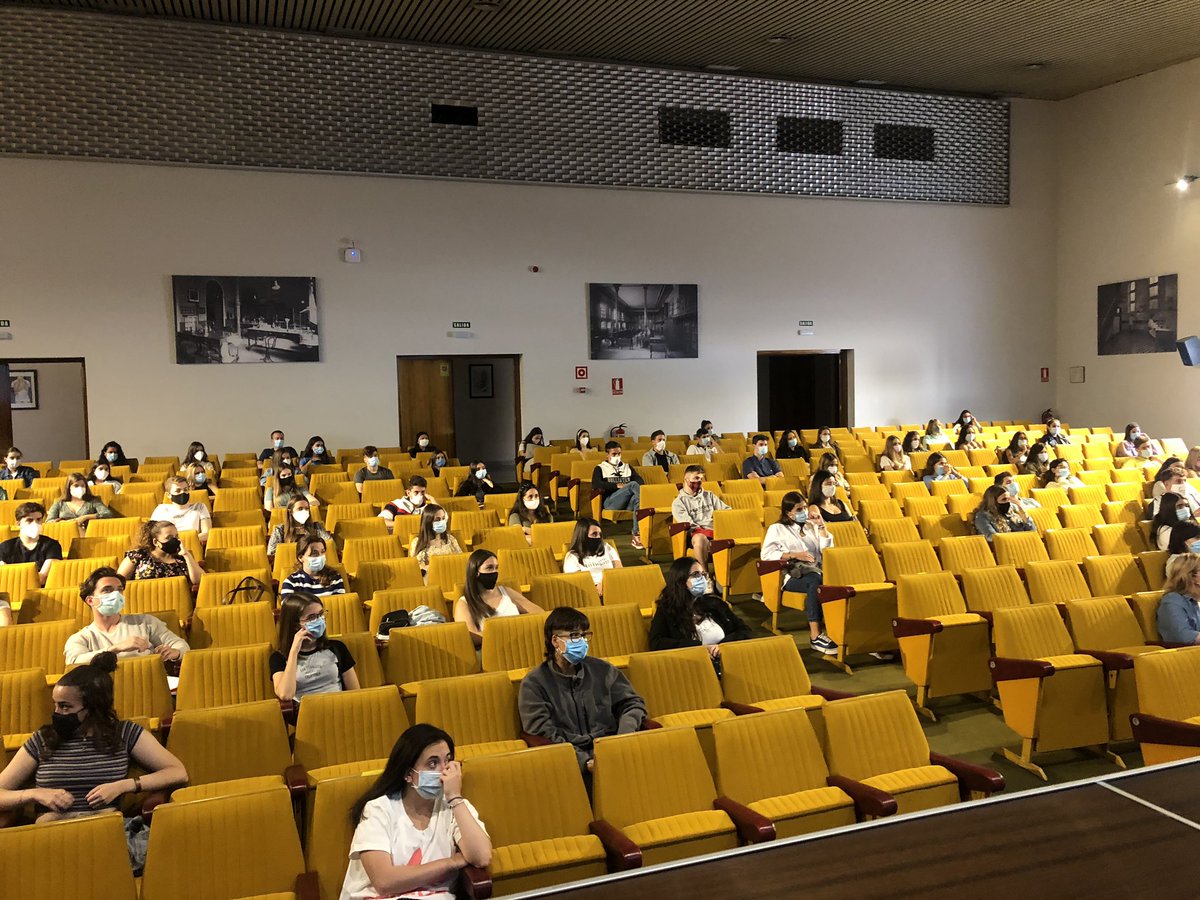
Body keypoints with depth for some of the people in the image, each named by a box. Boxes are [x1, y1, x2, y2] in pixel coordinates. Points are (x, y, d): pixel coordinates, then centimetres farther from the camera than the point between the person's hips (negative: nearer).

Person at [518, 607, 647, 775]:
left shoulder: (602, 670, 18)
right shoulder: (533, 684, 4)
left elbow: (632, 703, 20)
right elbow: (544, 735, -5)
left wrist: (625, 736, -3)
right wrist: (585, 761, -19)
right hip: (573, 760, -5)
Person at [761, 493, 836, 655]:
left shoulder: (811, 526, 26)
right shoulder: (777, 529, 11)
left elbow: (827, 550, 18)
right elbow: (766, 554, -3)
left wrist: (821, 526, 12)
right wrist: (794, 555, -10)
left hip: (817, 570, 4)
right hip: (793, 574, -4)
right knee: (816, 582, -39)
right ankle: (815, 636, -42)